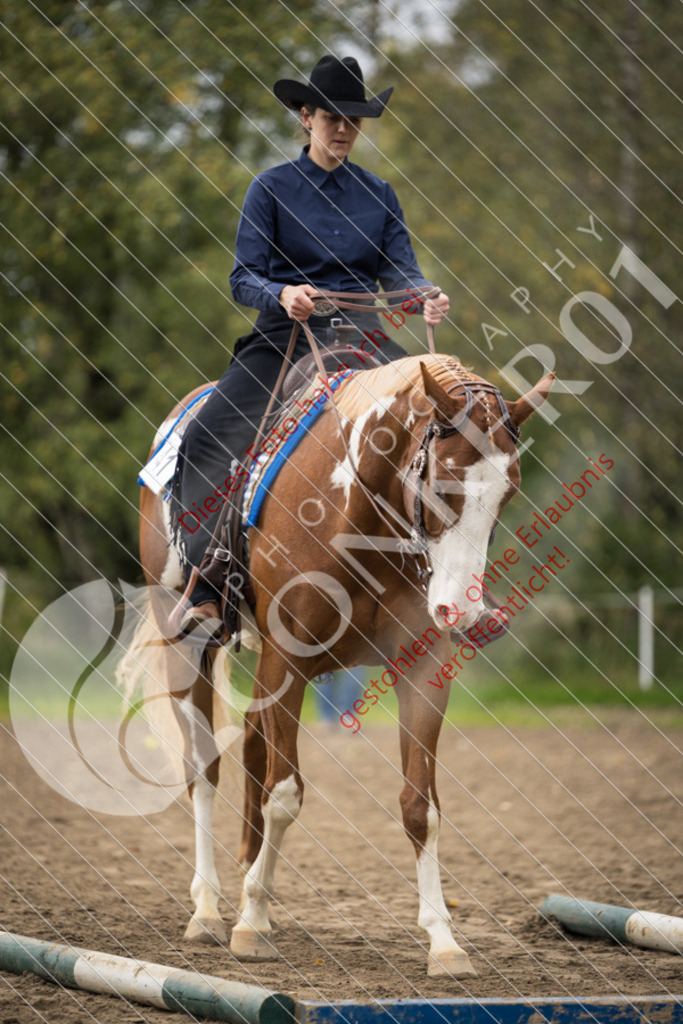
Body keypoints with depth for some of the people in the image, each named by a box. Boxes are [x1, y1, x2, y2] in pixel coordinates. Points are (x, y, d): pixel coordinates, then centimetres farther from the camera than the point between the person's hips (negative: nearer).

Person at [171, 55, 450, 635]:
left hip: (362, 339, 2)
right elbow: (243, 279, -2)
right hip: (286, 339, -2)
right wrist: (283, 295, -25)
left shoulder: (378, 194, 12)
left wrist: (426, 299, -20)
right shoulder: (271, 190, 4)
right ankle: (205, 591, -24)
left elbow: (402, 270, 3)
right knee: (206, 438, -24)